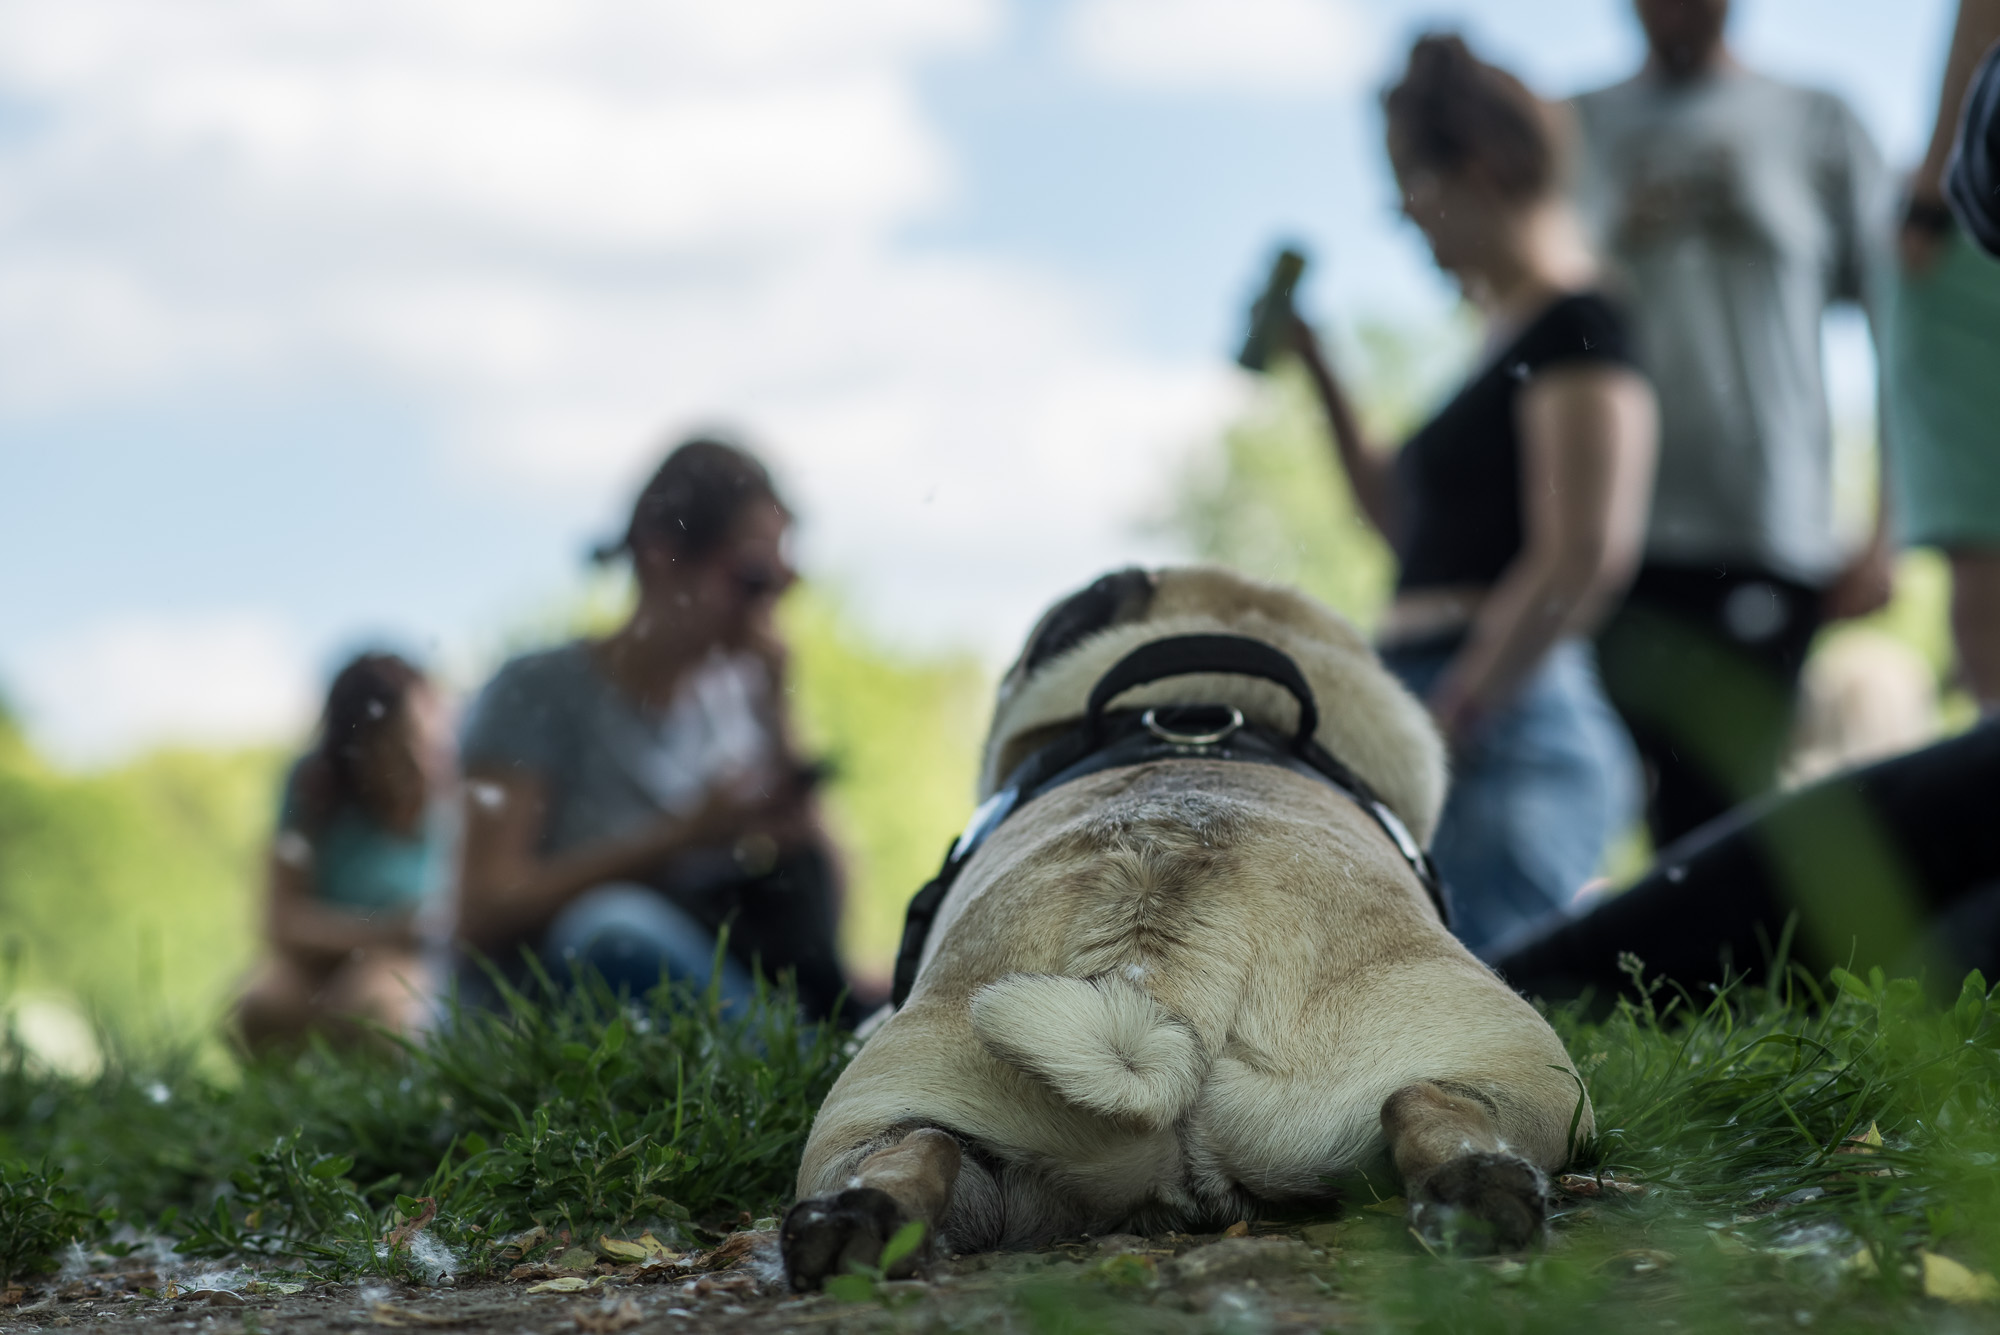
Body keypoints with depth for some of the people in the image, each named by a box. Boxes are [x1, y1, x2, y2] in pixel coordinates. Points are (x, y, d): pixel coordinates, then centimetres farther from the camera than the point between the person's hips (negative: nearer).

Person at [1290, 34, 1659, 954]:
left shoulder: (1575, 328, -9)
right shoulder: (1506, 340, 21)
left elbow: (1585, 557, -19)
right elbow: (1411, 528, 29)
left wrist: (1454, 717, -18)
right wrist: (1319, 373, 25)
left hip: (1510, 730, -10)